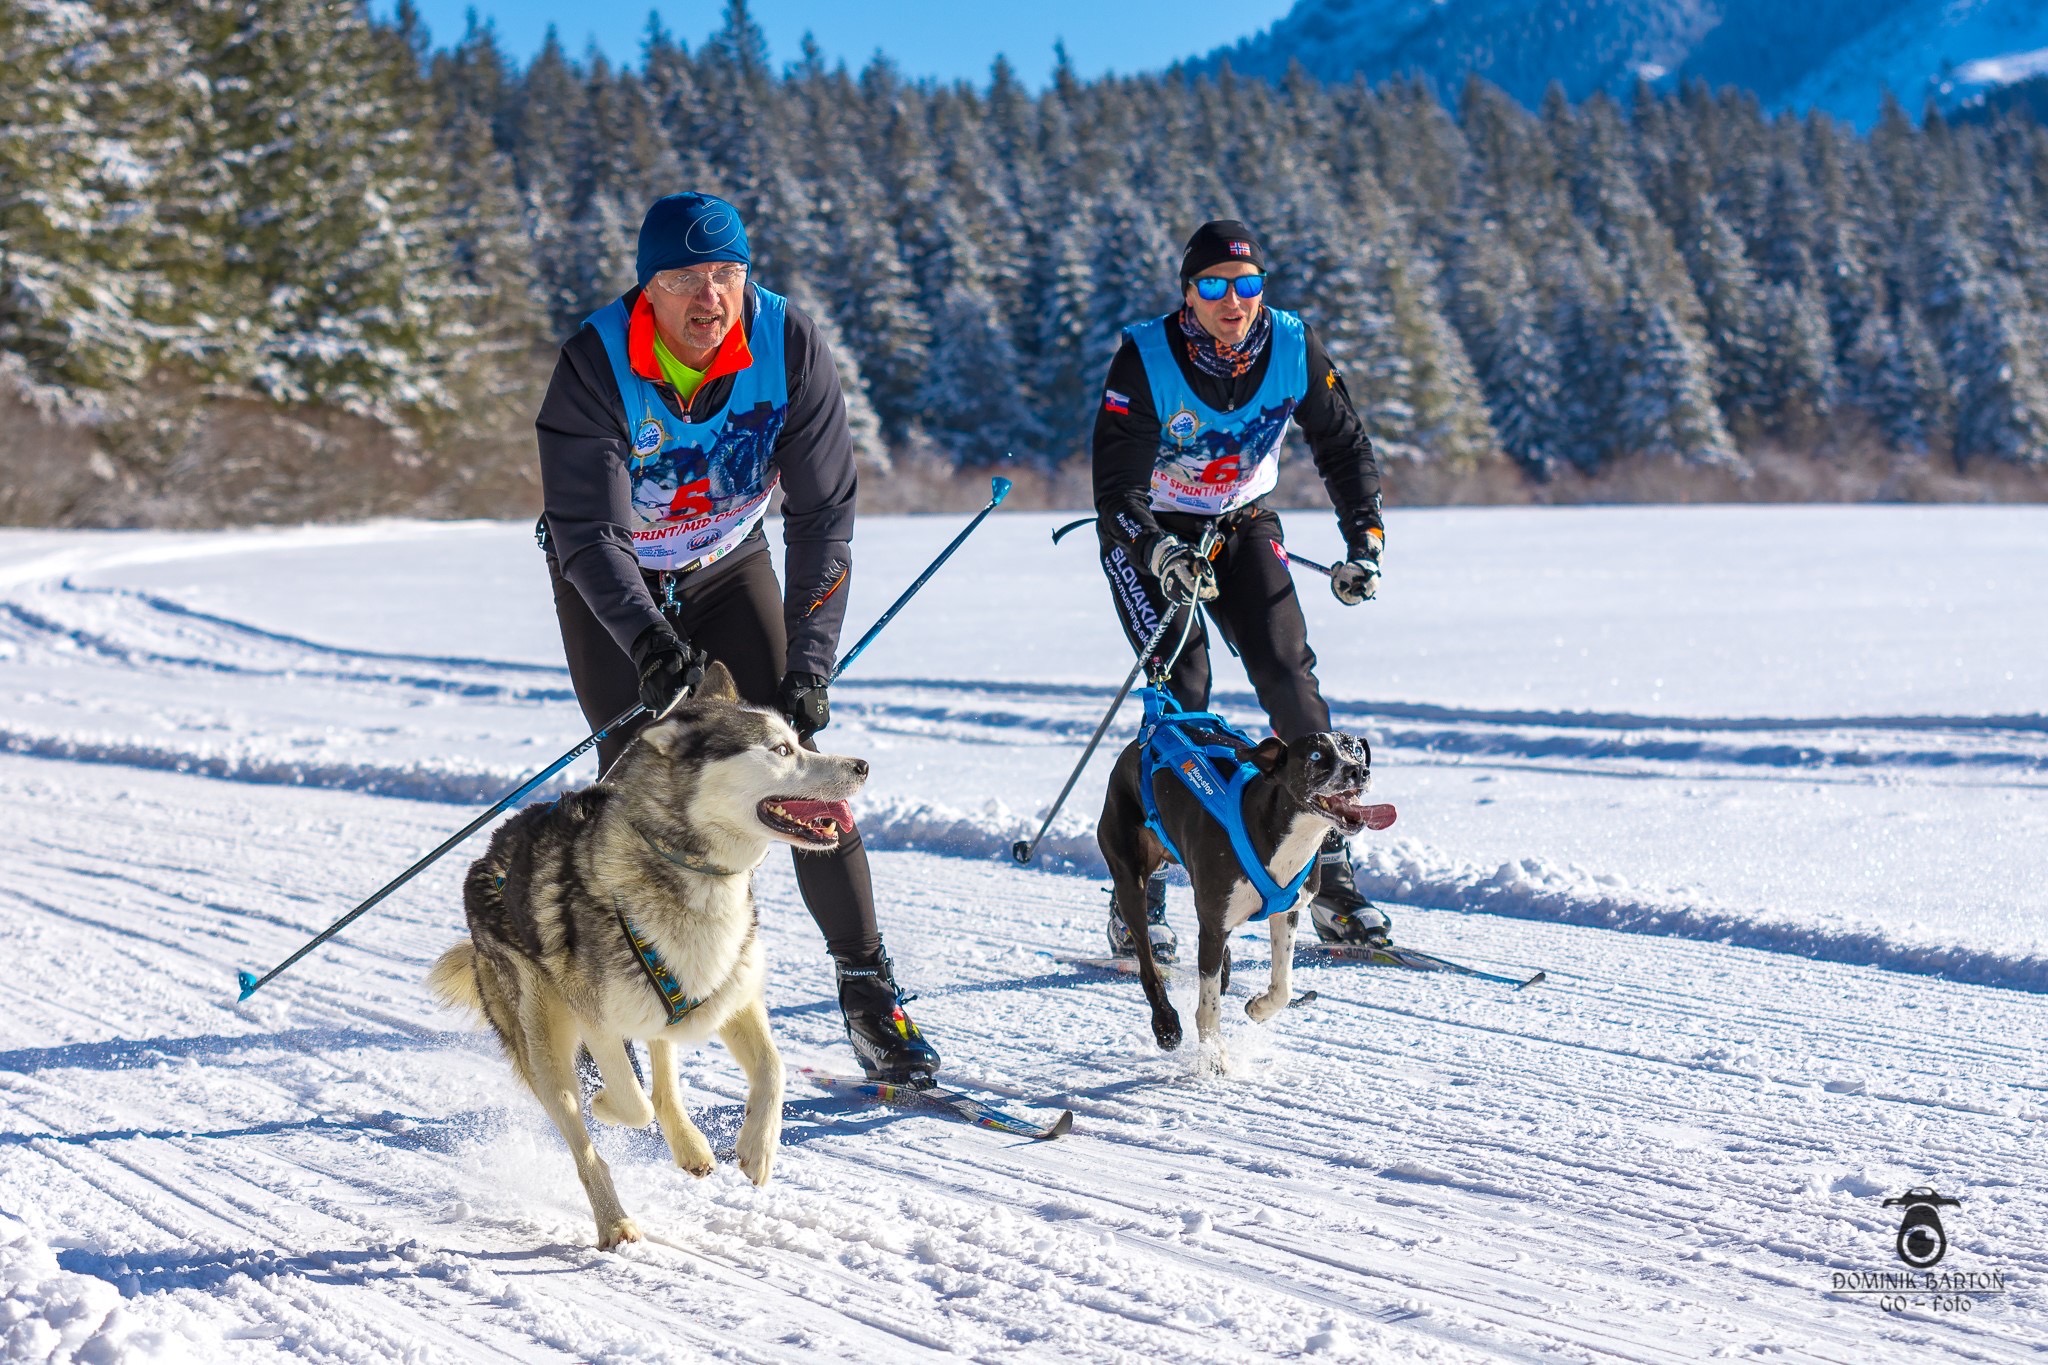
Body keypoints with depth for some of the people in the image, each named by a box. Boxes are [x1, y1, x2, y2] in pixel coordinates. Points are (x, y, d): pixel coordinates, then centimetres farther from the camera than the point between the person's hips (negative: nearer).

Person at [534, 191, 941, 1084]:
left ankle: (867, 986, 1)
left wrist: (807, 666, -28)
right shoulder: (596, 364, -28)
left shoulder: (789, 347, -23)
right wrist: (651, 643, -47)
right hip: (610, 582, -2)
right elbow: (587, 532, -31)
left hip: (730, 568, 2)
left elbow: (823, 516, -20)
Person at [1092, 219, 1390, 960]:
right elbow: (1116, 488, -25)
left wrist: (1365, 541, -13)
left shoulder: (1293, 350, -14)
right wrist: (1161, 557, -43)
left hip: (1244, 527, 3)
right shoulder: (1146, 360, -24)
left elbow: (1346, 447, -1)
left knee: (1291, 680, -10)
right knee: (1181, 691, -17)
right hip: (1151, 534, -3)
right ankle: (1139, 899, -8)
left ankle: (1332, 885, -1)